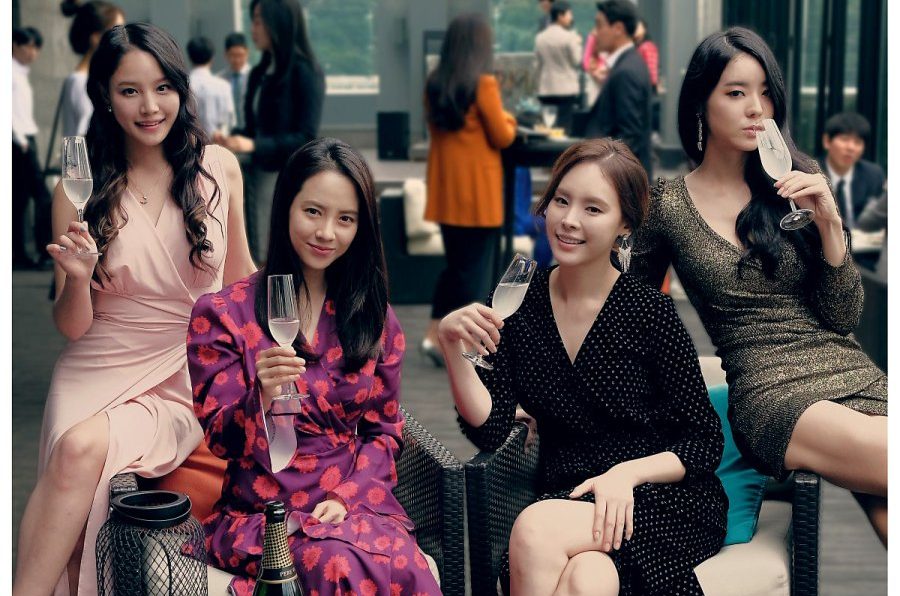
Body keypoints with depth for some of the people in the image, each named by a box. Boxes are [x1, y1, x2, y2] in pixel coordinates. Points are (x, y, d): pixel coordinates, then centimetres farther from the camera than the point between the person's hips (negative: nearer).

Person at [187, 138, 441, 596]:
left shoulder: (374, 317, 13)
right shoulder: (222, 314, 2)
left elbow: (384, 431, 14)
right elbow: (221, 441, -2)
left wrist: (347, 497, -5)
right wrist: (261, 397, -24)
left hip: (356, 501, 3)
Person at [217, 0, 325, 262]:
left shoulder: (305, 72, -9)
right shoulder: (259, 73, 11)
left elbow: (307, 138, -14)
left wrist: (254, 145, -21)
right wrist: (230, 139, -2)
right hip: (258, 176, 7)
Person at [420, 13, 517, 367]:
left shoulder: (434, 84, 5)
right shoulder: (483, 83, -14)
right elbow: (502, 137, -10)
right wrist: (508, 121, 10)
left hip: (446, 190, 6)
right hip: (478, 191, -6)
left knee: (456, 265, 19)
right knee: (477, 270, 3)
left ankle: (434, 336, 16)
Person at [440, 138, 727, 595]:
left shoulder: (649, 312, -7)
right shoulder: (521, 302, 4)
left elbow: (705, 443, -3)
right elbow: (490, 428, -3)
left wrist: (628, 472, -19)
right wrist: (452, 346, -15)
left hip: (666, 501, -2)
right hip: (568, 499, 2)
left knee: (536, 528, -31)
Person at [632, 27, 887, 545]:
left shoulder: (798, 183, 8)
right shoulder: (669, 206, 2)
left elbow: (845, 316, 5)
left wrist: (829, 222, -7)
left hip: (859, 379, 3)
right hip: (773, 393, -3)